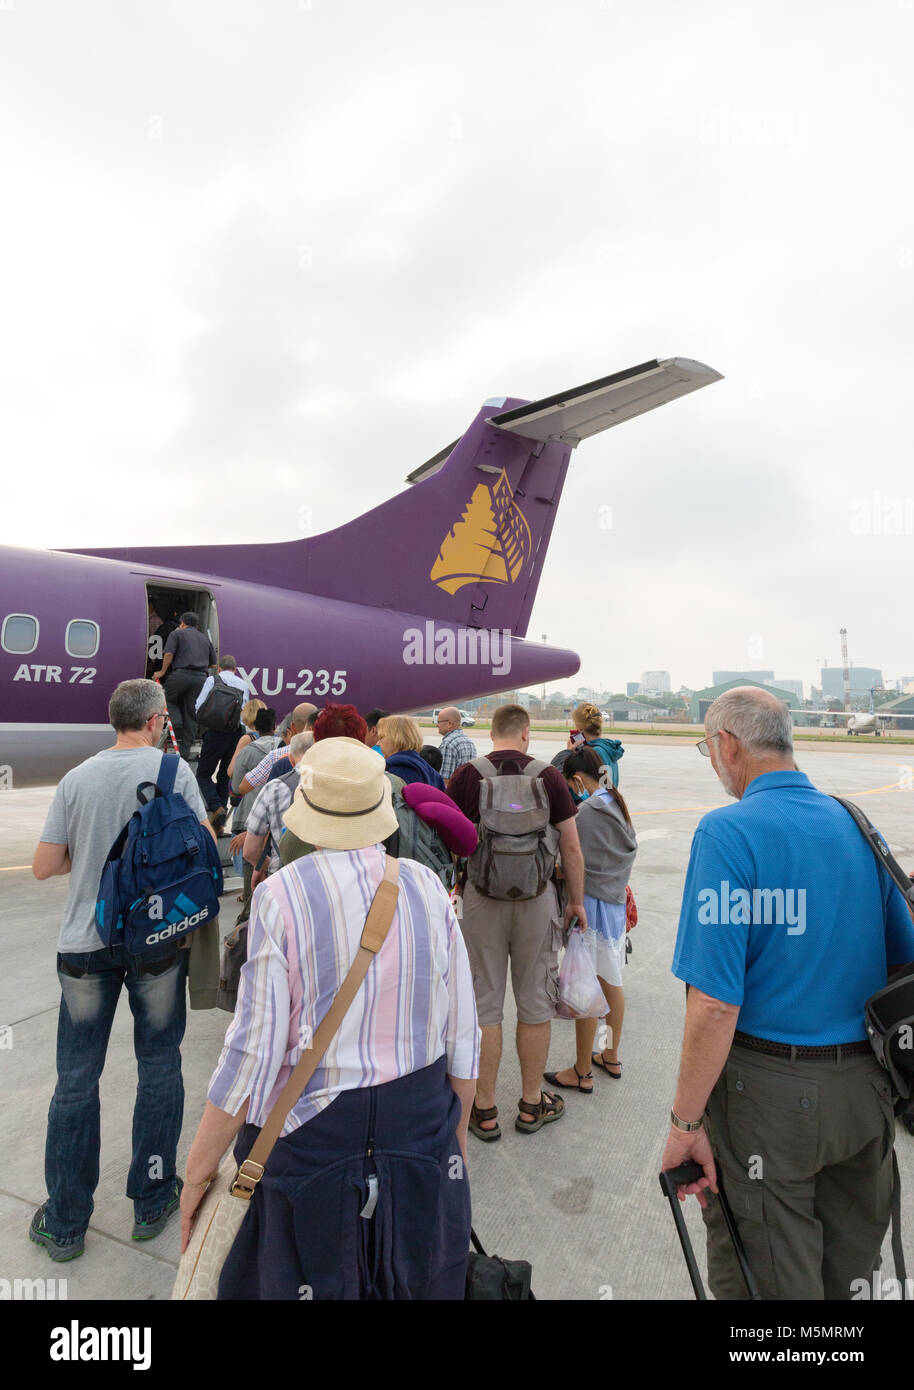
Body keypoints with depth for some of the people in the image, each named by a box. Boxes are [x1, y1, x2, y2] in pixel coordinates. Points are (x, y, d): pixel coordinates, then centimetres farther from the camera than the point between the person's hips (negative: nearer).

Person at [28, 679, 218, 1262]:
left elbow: (44, 865, 1)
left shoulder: (77, 778, -2)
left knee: (76, 1078, 14)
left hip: (85, 942, 2)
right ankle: (153, 1202, 28)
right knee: (159, 1066, 15)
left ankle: (65, 1225, 27)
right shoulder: (174, 770, -9)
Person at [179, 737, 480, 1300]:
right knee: (418, 1278, 26)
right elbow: (463, 1033, -1)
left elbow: (253, 1054, -15)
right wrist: (458, 1134, 15)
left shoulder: (281, 895, -18)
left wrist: (197, 1172, 0)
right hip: (421, 1121, 3)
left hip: (314, 1130, -3)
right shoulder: (427, 885, -8)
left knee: (314, 1277, 22)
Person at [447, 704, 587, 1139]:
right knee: (535, 1005, 14)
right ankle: (532, 1105, 29)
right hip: (537, 897, 1)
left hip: (482, 897, 0)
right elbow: (571, 848, 1)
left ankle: (484, 1111, 22)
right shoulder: (548, 776, -3)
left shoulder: (465, 776, -4)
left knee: (485, 1006, 10)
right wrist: (577, 901, 12)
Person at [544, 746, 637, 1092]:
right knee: (611, 982, 20)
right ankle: (612, 1056, 36)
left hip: (591, 906, -9)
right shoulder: (618, 807, 6)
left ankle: (582, 1072, 16)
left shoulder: (585, 813, -19)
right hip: (616, 903, 9)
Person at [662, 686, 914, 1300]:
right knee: (847, 1270, 26)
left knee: (765, 1278, 16)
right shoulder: (858, 824, 0)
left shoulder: (728, 831, -20)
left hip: (768, 1094, -6)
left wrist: (686, 1121, -13)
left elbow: (715, 1003, -24)